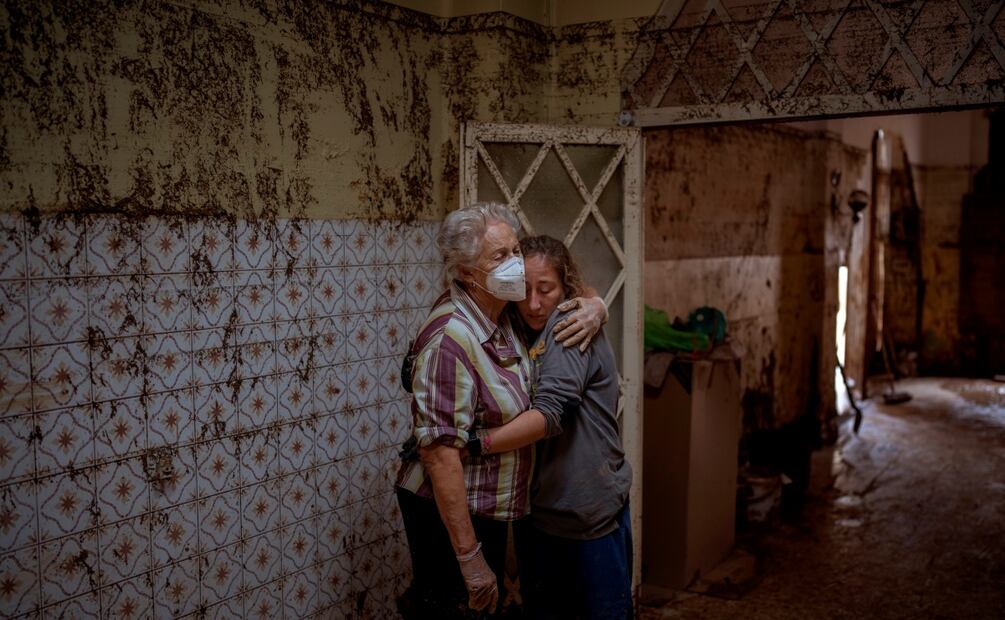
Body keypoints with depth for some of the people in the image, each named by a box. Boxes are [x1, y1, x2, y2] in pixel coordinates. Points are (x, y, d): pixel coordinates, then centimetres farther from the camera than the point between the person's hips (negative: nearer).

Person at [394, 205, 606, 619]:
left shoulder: (506, 312, -4)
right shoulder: (451, 340, -27)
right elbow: (441, 454, -29)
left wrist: (595, 308, -8)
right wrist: (470, 557, -27)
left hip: (489, 506, 9)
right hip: (450, 513, -8)